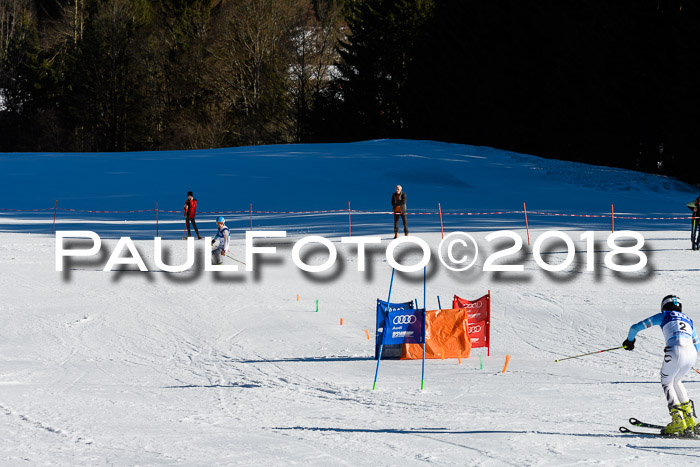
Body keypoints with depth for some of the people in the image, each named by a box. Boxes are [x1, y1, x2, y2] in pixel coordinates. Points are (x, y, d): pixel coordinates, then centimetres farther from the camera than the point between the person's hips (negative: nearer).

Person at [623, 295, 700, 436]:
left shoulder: (663, 316, 19)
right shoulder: (688, 320, 31)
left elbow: (635, 327, 21)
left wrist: (629, 341, 40)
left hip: (675, 350, -5)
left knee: (666, 383, 16)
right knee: (676, 381, 28)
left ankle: (678, 423, 2)